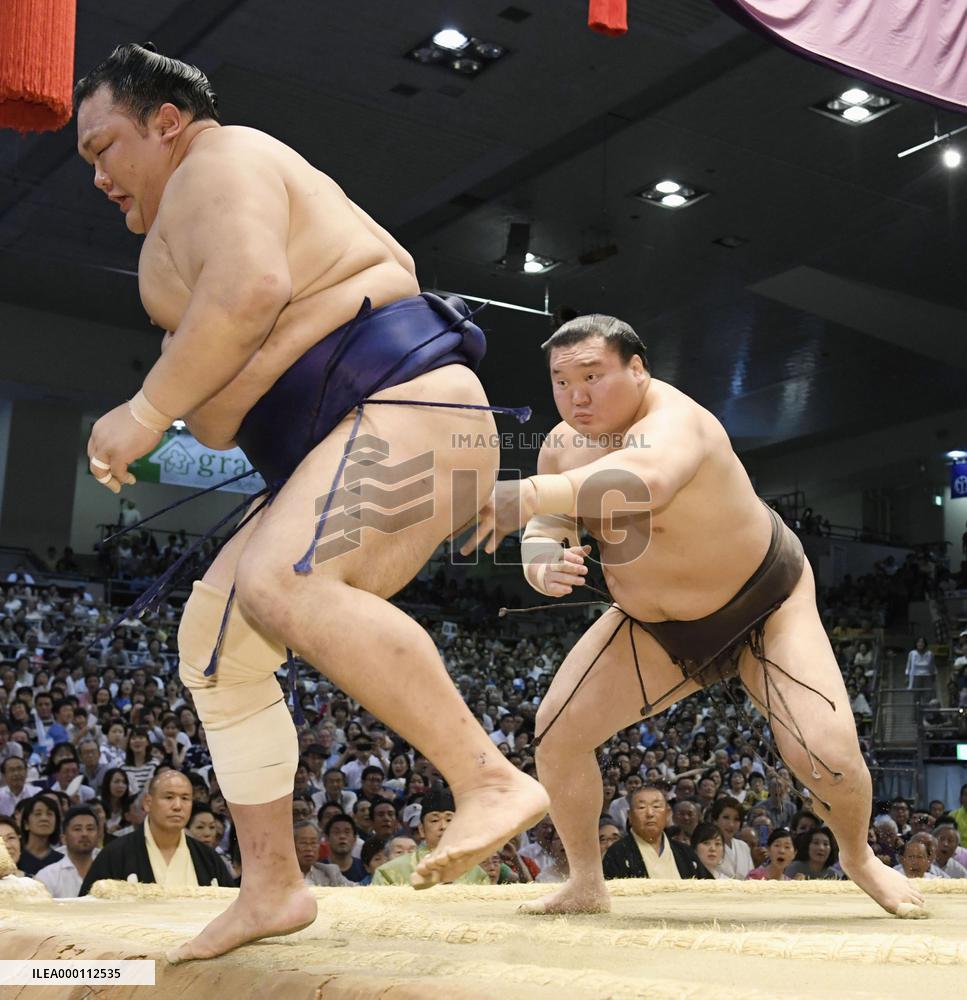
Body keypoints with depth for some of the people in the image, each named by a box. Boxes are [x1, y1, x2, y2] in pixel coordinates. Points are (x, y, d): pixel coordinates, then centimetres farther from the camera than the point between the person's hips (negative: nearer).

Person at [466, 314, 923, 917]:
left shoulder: (673, 420, -35)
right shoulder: (562, 447, -11)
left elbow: (646, 480, -59)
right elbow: (543, 534, -8)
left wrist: (528, 494, -69)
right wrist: (545, 567, -33)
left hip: (765, 603, -6)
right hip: (656, 626, 6)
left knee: (828, 755, -19)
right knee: (556, 734, -6)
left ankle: (860, 857, 16)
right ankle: (587, 884, 15)